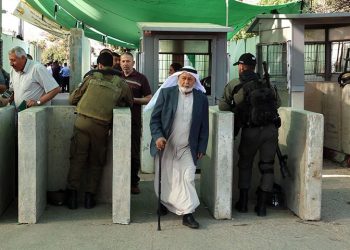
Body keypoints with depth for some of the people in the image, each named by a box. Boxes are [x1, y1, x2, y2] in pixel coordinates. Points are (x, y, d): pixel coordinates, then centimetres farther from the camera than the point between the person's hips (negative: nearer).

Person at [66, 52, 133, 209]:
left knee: (77, 159, 7)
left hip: (83, 121, 0)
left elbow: (72, 99, 10)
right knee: (96, 163, 13)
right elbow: (129, 103, 20)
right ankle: (89, 197, 13)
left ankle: (72, 195, 7)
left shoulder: (92, 77, 5)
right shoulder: (121, 83, 5)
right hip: (102, 126, 0)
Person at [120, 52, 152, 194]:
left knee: (134, 153, 1)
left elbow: (149, 99, 1)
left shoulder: (141, 78, 1)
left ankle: (134, 182, 12)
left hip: (134, 121, -3)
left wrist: (133, 99, -13)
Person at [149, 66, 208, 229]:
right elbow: (155, 118, -2)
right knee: (163, 178, 12)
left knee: (188, 178, -8)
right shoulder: (166, 93, -2)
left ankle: (187, 213, -3)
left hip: (187, 149, 0)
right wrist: (157, 136, -16)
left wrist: (201, 148, 2)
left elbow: (204, 126, 5)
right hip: (165, 146, 0)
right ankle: (164, 203, 36)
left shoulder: (201, 98, 1)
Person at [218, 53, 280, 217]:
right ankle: (261, 206, 13)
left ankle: (243, 203, 21)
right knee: (267, 166, 12)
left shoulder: (233, 85, 4)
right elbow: (276, 103, 18)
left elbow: (223, 107, 0)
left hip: (251, 131, -2)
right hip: (270, 128, 2)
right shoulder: (265, 85, 16)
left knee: (245, 165, 18)